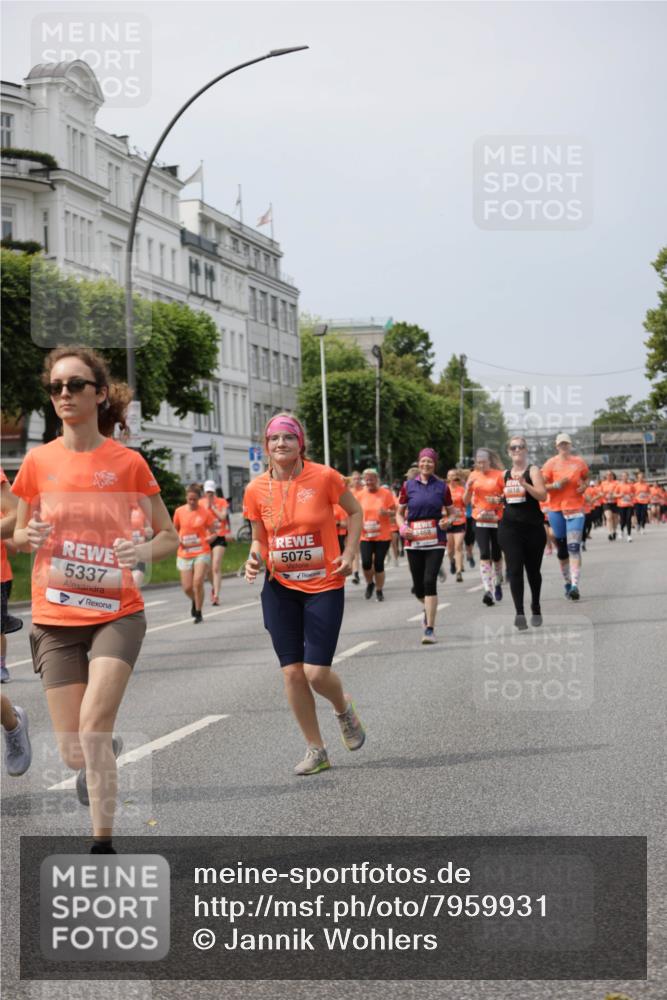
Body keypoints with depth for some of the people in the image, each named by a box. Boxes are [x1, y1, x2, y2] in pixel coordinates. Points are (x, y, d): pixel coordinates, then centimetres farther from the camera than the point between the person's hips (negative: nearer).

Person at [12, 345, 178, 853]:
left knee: (92, 727, -19)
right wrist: (29, 537, -12)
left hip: (116, 614, -2)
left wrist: (145, 551, -17)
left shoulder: (127, 462, -4)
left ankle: (103, 846, -7)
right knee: (73, 751, 4)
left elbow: (169, 536, 5)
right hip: (56, 619, 2)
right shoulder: (39, 460, 1)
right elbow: (19, 536, 12)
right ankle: (108, 752, 42)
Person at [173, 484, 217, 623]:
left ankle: (198, 613, -1)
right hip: (184, 554, 2)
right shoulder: (179, 511, 2)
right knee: (187, 588, 0)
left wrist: (207, 539, -14)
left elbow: (214, 533, 5)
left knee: (198, 582, -19)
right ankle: (195, 601, 36)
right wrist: (178, 540, -3)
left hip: (202, 552, -2)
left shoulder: (205, 512, -3)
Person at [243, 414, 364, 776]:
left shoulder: (324, 477, -10)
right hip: (280, 589, 3)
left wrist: (349, 553, -6)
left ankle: (343, 708, 27)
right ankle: (315, 750, 18)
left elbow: (354, 511, 6)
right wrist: (254, 557, -11)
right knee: (292, 672, 2)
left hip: (324, 586, -3)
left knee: (317, 672, -9)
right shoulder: (256, 490, -2)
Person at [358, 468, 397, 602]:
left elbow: (395, 511, 1)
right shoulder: (360, 495, 4)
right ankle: (370, 583, 18)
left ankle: (379, 590, 18)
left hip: (383, 535, -1)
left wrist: (387, 512, -20)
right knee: (366, 563, -12)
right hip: (365, 535, 1)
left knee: (379, 564, -1)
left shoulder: (386, 493, -2)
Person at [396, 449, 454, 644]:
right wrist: (402, 527, -8)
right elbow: (399, 513, 11)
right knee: (418, 586, 7)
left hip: (435, 542, -2)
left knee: (429, 582, -15)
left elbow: (451, 512, 13)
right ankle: (428, 608, 42)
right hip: (413, 542, 2)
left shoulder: (442, 487, 4)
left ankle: (430, 629, -10)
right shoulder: (408, 486, 5)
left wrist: (447, 521, -9)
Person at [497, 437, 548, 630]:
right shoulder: (505, 474, 10)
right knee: (514, 570, -9)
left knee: (533, 569, 11)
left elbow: (543, 496, -16)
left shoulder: (533, 470, -3)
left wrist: (524, 484, -26)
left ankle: (536, 608, 30)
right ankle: (519, 613, -13)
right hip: (510, 527, 2)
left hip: (533, 527, -2)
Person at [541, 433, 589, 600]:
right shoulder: (551, 463, 1)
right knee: (561, 549, 7)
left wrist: (584, 486, 0)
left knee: (574, 547, -14)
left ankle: (575, 585, -21)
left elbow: (586, 479, 21)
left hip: (575, 508, -1)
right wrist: (556, 485, -17)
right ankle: (567, 583, 20)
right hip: (556, 509, 1)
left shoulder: (579, 462, 5)